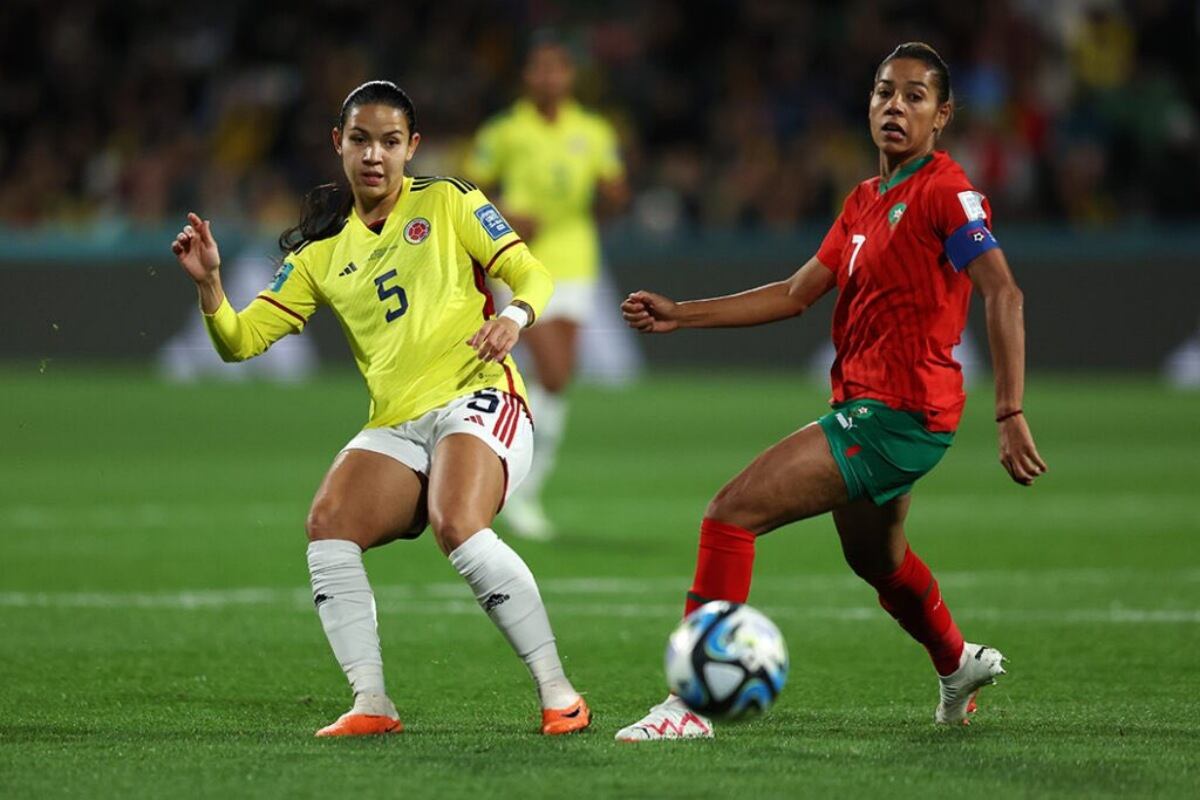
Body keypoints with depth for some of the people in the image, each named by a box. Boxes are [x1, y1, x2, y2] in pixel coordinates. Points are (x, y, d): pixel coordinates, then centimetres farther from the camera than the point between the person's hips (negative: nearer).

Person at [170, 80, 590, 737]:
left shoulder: (447, 203, 8)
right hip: (395, 429, 4)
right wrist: (208, 283, -5)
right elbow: (241, 340, 14)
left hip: (475, 400, -4)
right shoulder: (322, 252, 16)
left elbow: (531, 274, 4)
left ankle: (558, 695, -23)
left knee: (457, 527, -31)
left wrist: (514, 316, -18)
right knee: (328, 522, -23)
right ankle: (371, 704, -21)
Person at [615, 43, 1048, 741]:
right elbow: (797, 295, 19)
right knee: (877, 560, 32)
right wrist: (679, 316, 15)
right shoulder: (866, 201, 14)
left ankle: (693, 703, -17)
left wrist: (1012, 415, -28)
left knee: (732, 513, -17)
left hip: (895, 414, -9)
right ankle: (958, 663, 58)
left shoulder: (945, 193, -12)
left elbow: (1004, 294, -21)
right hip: (864, 405, 9)